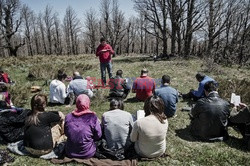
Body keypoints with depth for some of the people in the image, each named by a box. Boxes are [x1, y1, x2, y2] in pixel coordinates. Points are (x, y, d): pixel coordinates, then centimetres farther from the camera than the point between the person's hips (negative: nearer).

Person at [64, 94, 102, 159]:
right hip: (88, 154, -3)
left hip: (70, 153, 4)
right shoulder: (92, 117, -17)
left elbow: (66, 133, 7)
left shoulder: (68, 117, -9)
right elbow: (98, 136, -6)